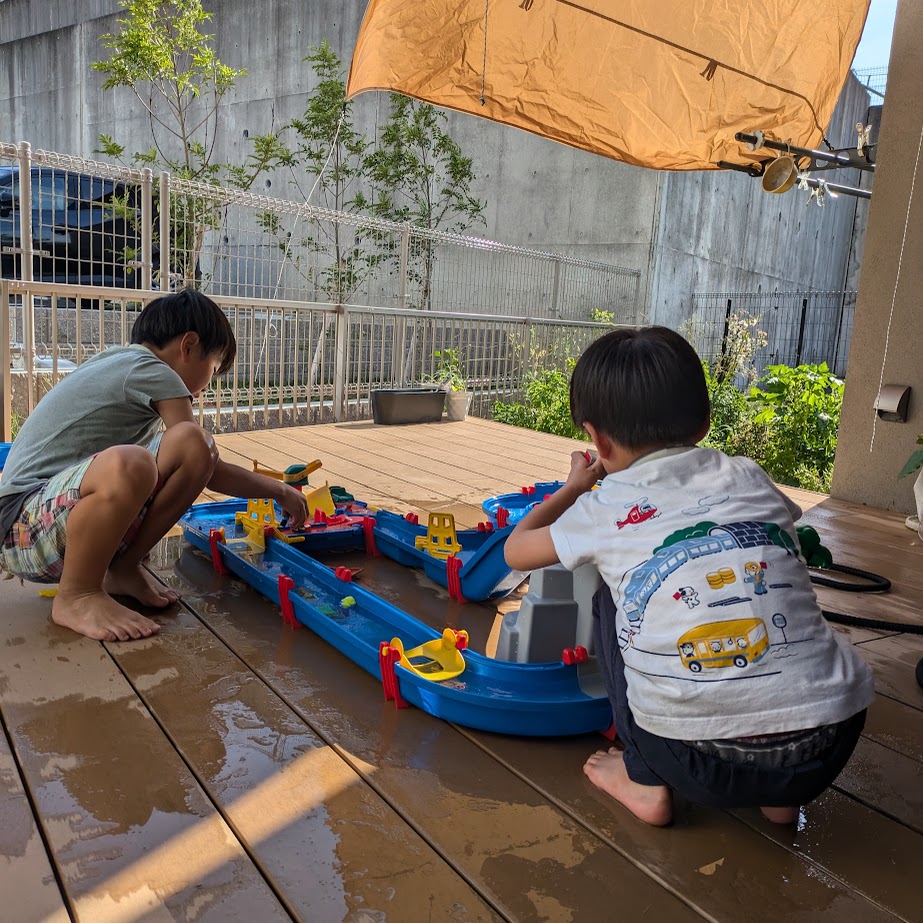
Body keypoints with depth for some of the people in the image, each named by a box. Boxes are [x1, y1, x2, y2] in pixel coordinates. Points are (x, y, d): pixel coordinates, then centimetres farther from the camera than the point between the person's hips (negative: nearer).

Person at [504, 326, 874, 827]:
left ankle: (645, 781, 19)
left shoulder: (606, 509, 2)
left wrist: (574, 486, 36)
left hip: (699, 764, -3)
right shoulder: (750, 478, 10)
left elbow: (516, 551, 20)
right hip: (826, 750, 3)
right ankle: (779, 795, 28)